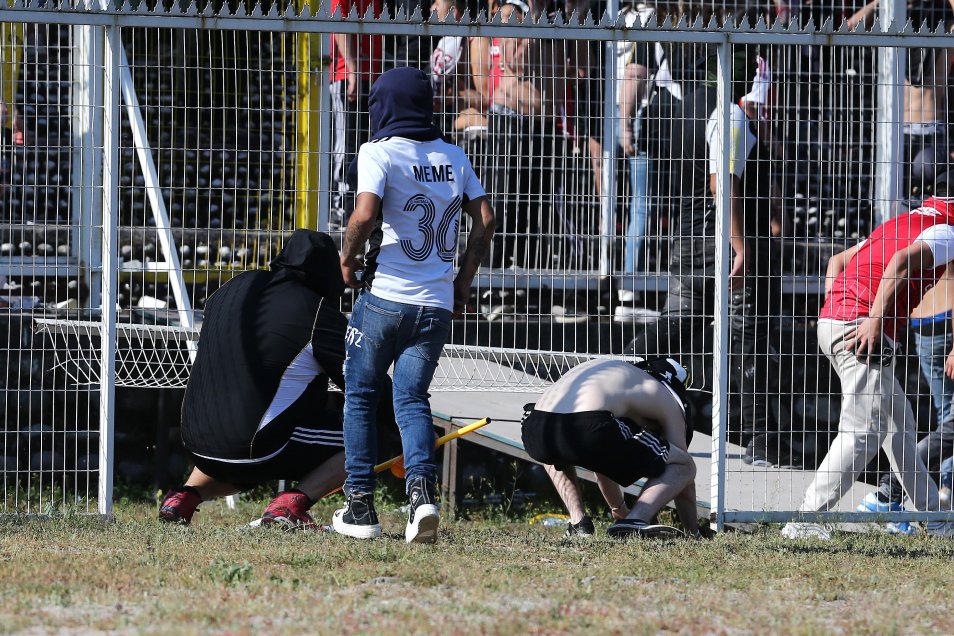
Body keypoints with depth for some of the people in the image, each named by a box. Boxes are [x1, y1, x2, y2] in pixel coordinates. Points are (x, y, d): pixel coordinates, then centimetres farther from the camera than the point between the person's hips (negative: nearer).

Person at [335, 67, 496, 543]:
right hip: (437, 305, 4)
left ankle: (360, 507, 9)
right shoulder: (453, 156, 11)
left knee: (360, 395, 10)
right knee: (412, 398, 4)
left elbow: (365, 213, -20)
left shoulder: (379, 152, -6)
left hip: (385, 296, -4)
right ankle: (422, 490, -20)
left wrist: (347, 257, -3)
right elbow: (485, 220, 11)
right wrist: (463, 281, 18)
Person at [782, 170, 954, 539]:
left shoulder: (900, 222, 27)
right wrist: (874, 321, -25)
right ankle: (806, 520, -23)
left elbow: (838, 262, 28)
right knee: (864, 432, -13)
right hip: (865, 329, -10)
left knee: (899, 423, 19)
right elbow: (902, 261, -20)